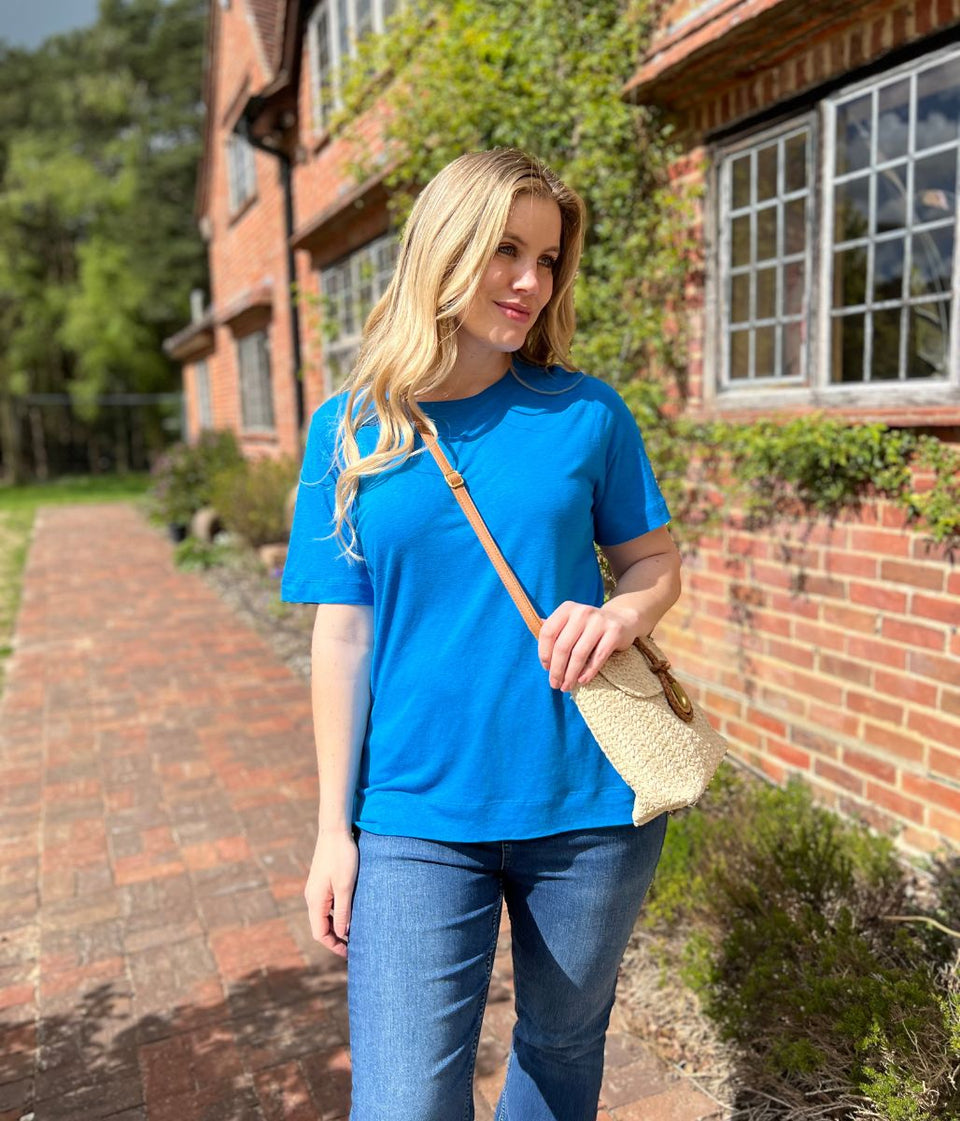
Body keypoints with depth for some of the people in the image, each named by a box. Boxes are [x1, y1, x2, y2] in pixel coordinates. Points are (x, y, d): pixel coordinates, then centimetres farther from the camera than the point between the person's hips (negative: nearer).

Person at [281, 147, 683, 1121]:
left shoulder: (587, 411, -1)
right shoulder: (349, 430, -1)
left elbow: (656, 559, 8)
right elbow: (342, 636, 0)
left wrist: (622, 614, -17)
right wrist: (335, 828, 1)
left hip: (589, 804, 1)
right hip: (416, 821, -1)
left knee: (563, 1040, 20)